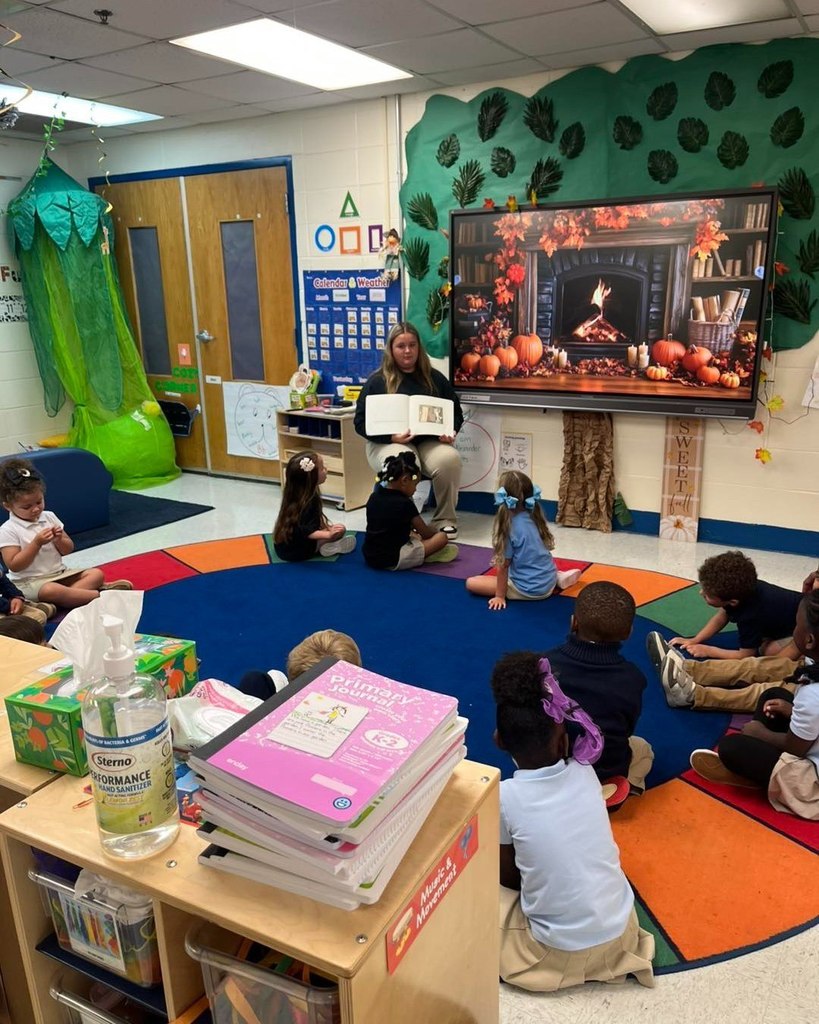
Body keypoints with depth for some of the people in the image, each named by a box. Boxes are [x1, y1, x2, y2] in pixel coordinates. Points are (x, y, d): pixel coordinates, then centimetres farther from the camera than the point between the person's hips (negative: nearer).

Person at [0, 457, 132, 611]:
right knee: (50, 591, -39)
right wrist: (37, 543, -21)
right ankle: (99, 594, -30)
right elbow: (14, 566, -15)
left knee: (96, 573, -9)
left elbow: (68, 550, 12)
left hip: (60, 573, 6)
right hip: (30, 582, -6)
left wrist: (59, 540, -11)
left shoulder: (49, 517, 7)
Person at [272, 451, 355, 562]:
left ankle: (323, 545, 5)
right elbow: (306, 531, -30)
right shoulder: (311, 500, -22)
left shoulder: (295, 493, 5)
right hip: (296, 551, -8)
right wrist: (329, 535, -41)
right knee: (340, 529, -6)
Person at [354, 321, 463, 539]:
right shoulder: (377, 381, 3)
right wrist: (393, 436, -17)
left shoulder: (434, 378, 12)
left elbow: (456, 412, 18)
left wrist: (450, 432, -5)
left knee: (449, 459, -31)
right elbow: (361, 422, -2)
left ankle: (445, 519, -13)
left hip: (430, 441, 3)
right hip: (387, 443, -3)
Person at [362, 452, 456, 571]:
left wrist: (410, 531, 25)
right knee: (442, 537, -5)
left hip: (369, 556, 8)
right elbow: (425, 532, -2)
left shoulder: (373, 497, 6)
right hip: (393, 560, -8)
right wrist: (435, 531, 20)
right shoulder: (405, 504, -14)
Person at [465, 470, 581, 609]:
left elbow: (503, 565, -15)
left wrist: (500, 596, -6)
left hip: (530, 591, -8)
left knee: (471, 583, -5)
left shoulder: (509, 527, -21)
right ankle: (558, 578, 15)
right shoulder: (534, 518, -2)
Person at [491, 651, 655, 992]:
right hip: (621, 933, 4)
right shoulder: (584, 774, -8)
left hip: (559, 953, -4)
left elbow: (509, 878, -3)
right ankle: (614, 949, 15)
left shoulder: (503, 797, -18)